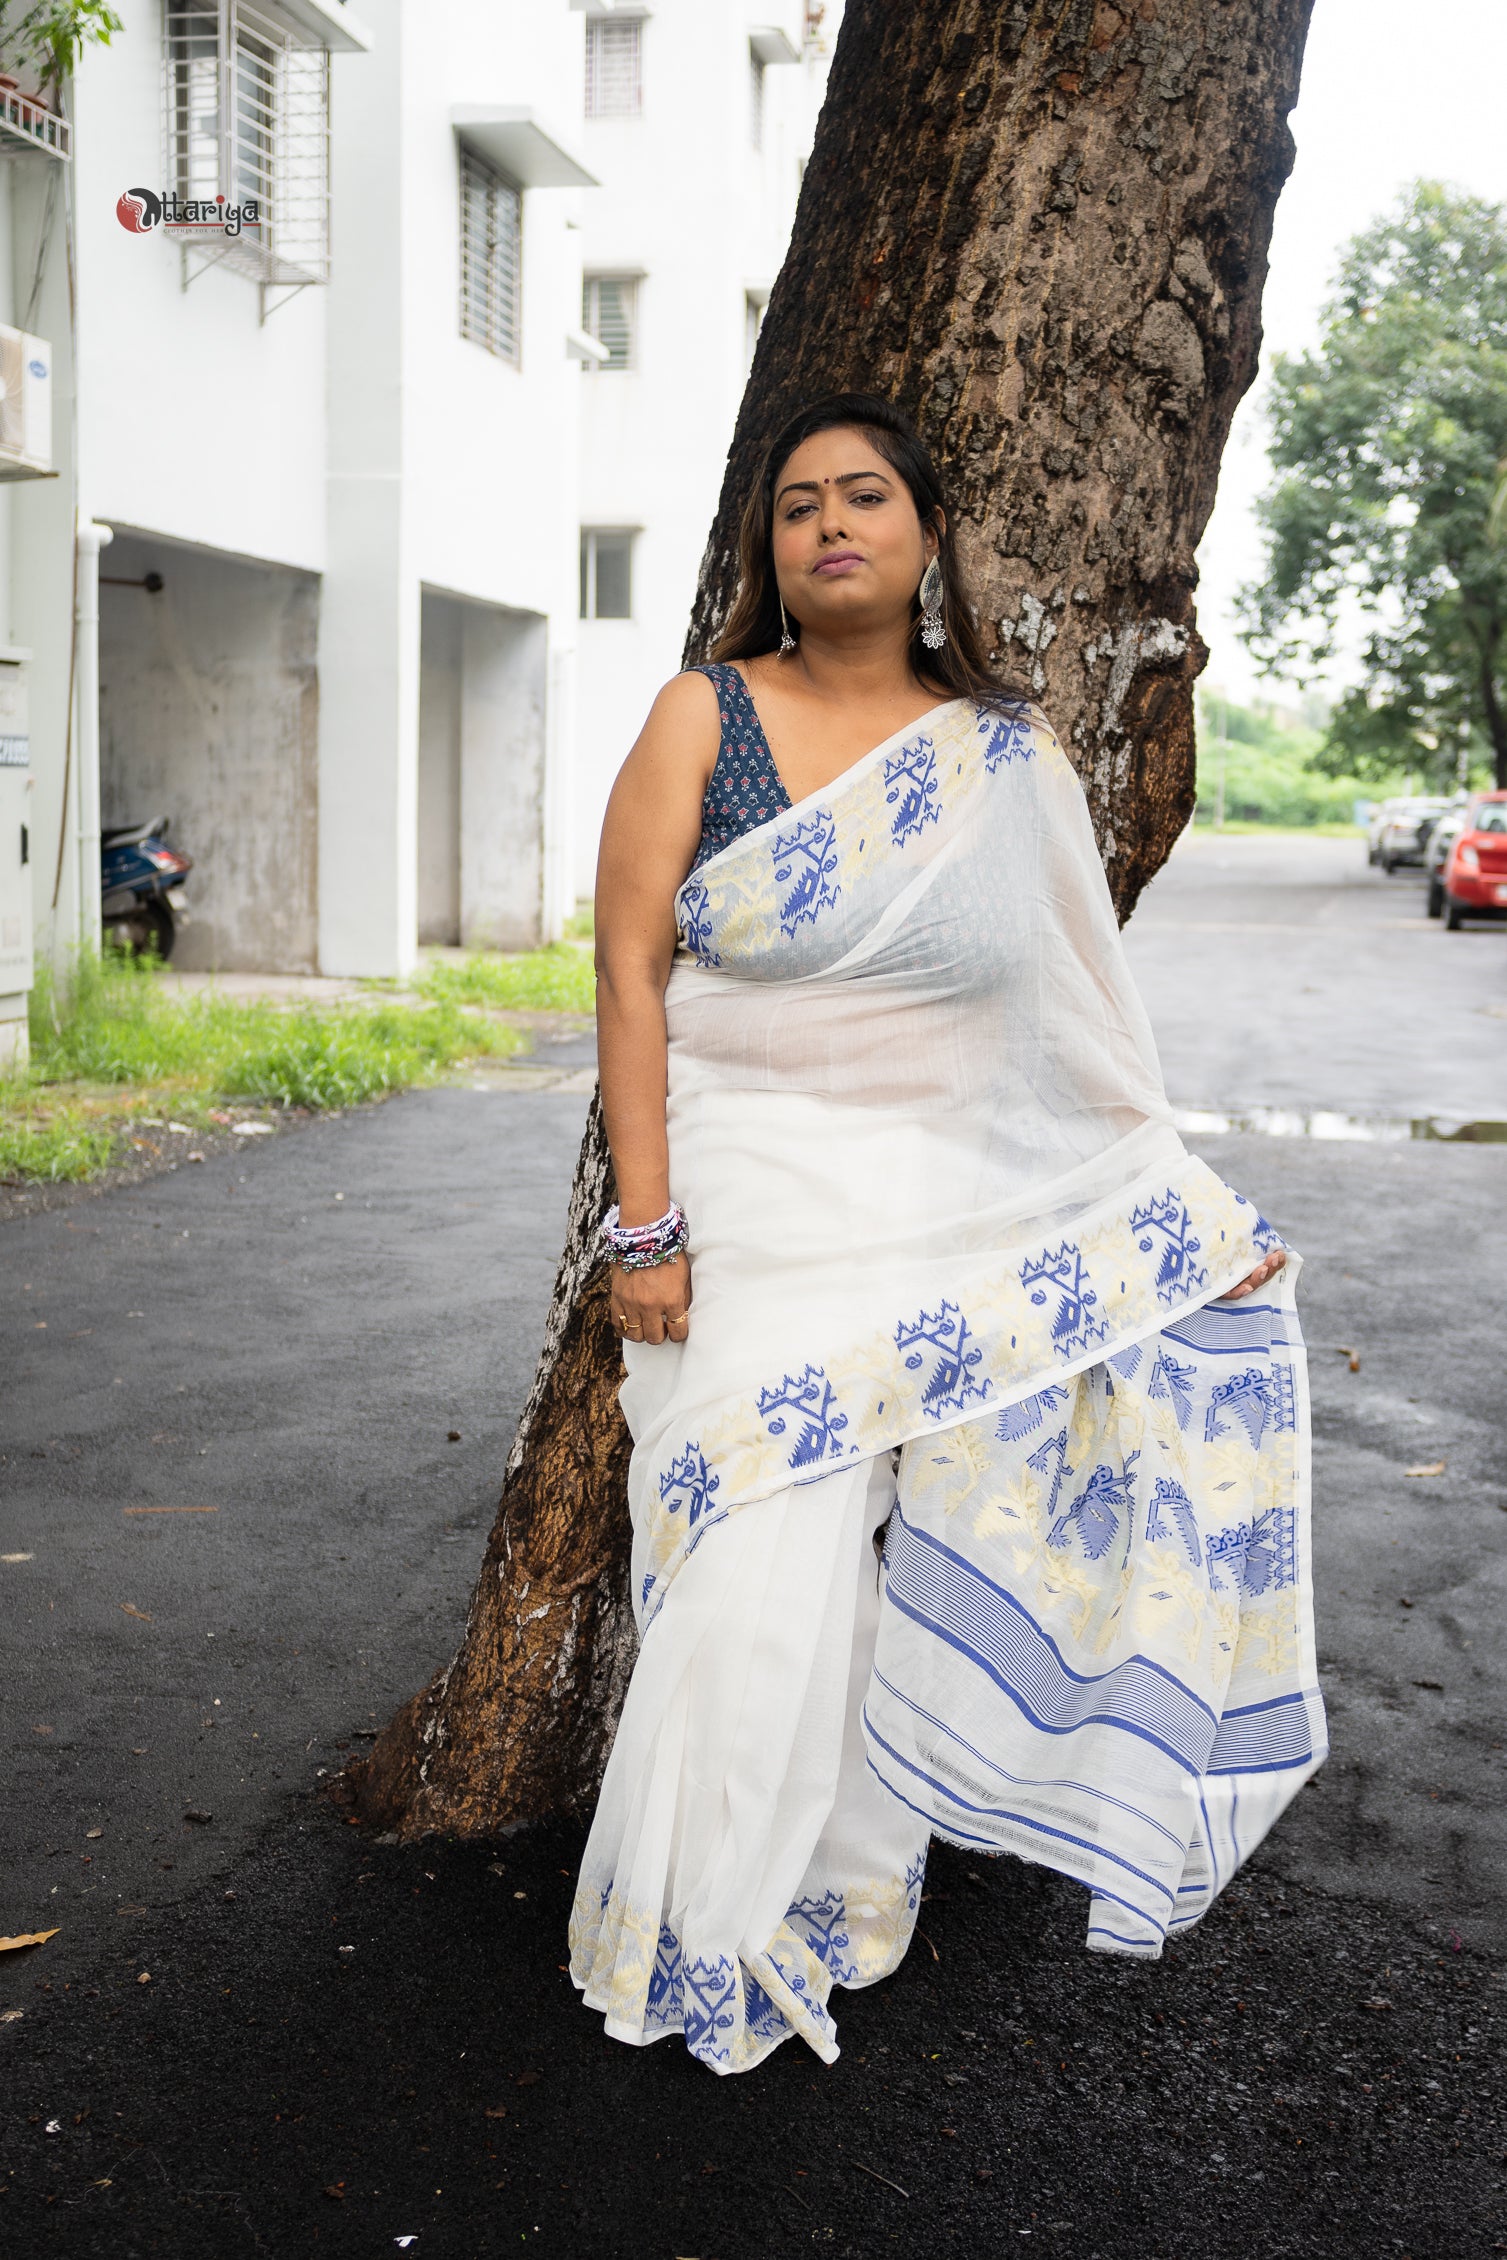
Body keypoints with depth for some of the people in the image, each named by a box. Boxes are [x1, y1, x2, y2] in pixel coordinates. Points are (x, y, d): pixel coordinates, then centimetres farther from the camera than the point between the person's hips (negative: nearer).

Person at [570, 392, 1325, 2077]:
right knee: (766, 1565, -7)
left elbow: (1078, 1007, 11)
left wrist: (1182, 1198, 7)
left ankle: (851, 1897, 26)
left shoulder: (1010, 760, 7)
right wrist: (644, 1221, -12)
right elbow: (631, 965, -5)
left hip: (957, 1210, 3)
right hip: (756, 1198, -2)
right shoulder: (705, 717, 0)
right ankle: (704, 1936, 12)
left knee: (902, 1567, 7)